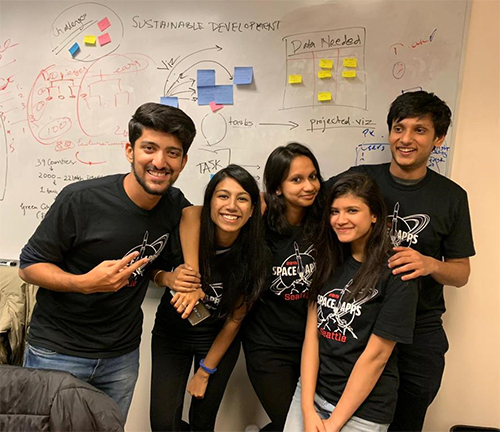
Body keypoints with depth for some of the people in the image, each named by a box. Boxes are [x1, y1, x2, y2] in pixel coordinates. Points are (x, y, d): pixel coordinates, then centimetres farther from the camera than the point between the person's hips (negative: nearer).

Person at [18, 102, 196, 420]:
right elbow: (29, 266, -11)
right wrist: (85, 283, -29)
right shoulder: (80, 200, -20)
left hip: (122, 357, 4)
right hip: (57, 353, -4)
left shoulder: (175, 204, -6)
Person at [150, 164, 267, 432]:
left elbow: (235, 319, -11)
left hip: (219, 339, 0)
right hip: (172, 334, 1)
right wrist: (169, 278, -29)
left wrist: (205, 372, -4)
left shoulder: (253, 255, -22)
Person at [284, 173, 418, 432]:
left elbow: (376, 355, -15)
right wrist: (307, 409, -9)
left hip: (361, 410, -4)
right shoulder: (330, 263, 2)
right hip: (311, 392, 4)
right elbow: (312, 333, -3)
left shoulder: (396, 274, -14)